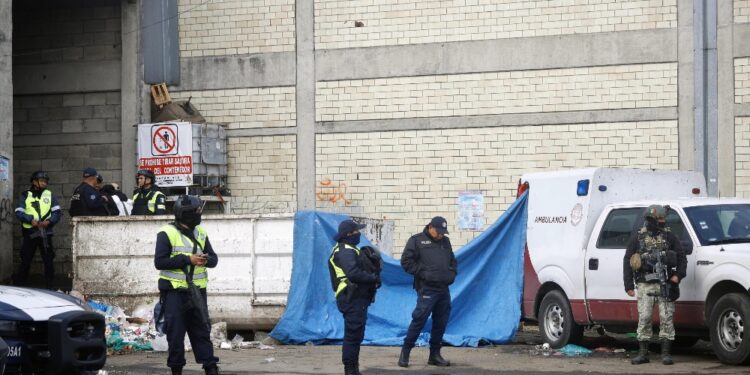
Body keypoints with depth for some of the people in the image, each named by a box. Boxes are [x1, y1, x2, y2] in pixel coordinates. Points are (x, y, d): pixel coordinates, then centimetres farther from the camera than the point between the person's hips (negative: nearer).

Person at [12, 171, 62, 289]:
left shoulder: (50, 195, 9)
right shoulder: (25, 196, 5)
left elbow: (57, 212, 3)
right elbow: (19, 212, -3)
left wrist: (49, 221, -15)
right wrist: (31, 220, -19)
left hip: (45, 233, 1)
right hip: (29, 234, -1)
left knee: (49, 261, 0)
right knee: (25, 261, 2)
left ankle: (50, 287, 7)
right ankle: (18, 286, 11)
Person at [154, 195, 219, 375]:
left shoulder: (200, 233, 10)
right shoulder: (167, 234, -8)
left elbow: (214, 258, 12)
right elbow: (160, 261, -15)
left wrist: (207, 260, -12)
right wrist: (187, 260, -20)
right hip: (174, 291, -5)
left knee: (202, 330, 7)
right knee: (176, 332, 0)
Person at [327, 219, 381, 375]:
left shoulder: (348, 249, 20)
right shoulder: (346, 251, -16)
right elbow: (353, 273, -28)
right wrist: (373, 278, -18)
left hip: (356, 299, 11)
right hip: (353, 299, -11)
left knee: (355, 334, 16)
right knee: (353, 334, -9)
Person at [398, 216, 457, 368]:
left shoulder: (445, 241, 18)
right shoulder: (417, 240, 0)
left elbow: (453, 261, 28)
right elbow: (406, 261, -6)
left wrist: (452, 273, 9)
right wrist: (423, 272, -12)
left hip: (444, 289, 6)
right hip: (427, 289, -6)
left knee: (441, 323, 8)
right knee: (419, 320, -9)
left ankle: (435, 355, 17)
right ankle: (405, 352, 1)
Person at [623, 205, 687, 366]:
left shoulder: (669, 237, 9)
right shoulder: (638, 237, 6)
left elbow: (682, 257, 11)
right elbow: (627, 261, 8)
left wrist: (678, 275, -6)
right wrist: (628, 285, 2)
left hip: (665, 285, 0)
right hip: (645, 286, 0)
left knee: (666, 318, -3)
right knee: (644, 318, -3)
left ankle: (666, 353, 2)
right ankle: (643, 353, 5)